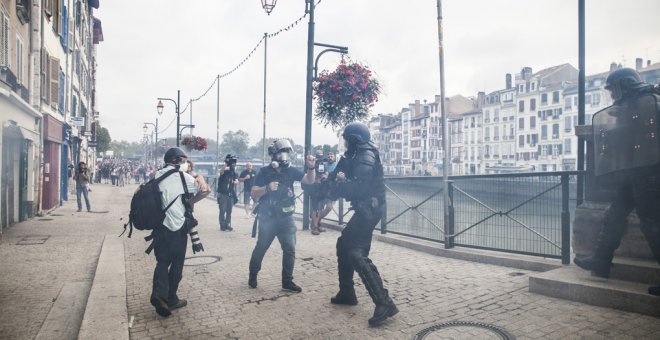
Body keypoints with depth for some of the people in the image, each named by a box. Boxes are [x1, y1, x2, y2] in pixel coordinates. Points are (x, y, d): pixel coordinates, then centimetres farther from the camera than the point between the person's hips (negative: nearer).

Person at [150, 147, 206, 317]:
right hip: (177, 227, -4)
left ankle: (159, 294, -5)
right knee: (176, 264, 10)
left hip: (159, 226, 4)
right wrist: (190, 201, 13)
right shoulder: (183, 176, -7)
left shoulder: (157, 175, 6)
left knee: (162, 262, 14)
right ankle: (171, 299, 19)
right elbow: (204, 191, -3)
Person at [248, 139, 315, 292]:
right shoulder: (264, 172, -6)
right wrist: (267, 188, -26)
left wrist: (311, 167, -18)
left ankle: (287, 281, 10)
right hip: (268, 218, -3)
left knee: (290, 249, 0)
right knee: (260, 248, 9)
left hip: (286, 218, 3)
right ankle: (252, 276, 30)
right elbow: (253, 194, -8)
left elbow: (309, 180, 0)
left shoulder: (290, 170, 2)